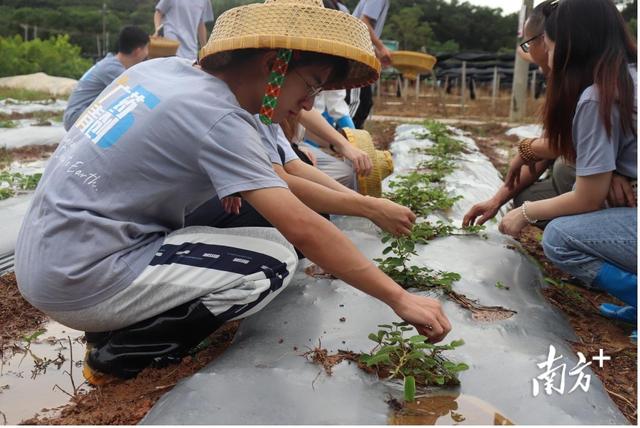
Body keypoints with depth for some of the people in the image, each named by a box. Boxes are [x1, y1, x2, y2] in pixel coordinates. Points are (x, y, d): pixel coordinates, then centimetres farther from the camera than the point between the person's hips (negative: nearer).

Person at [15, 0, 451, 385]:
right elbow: (304, 230, -24)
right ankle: (121, 353, -1)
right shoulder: (218, 118, -19)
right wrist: (401, 299, -16)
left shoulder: (163, 67, 4)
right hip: (77, 281, -8)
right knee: (276, 260, -11)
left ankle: (115, 325, 11)